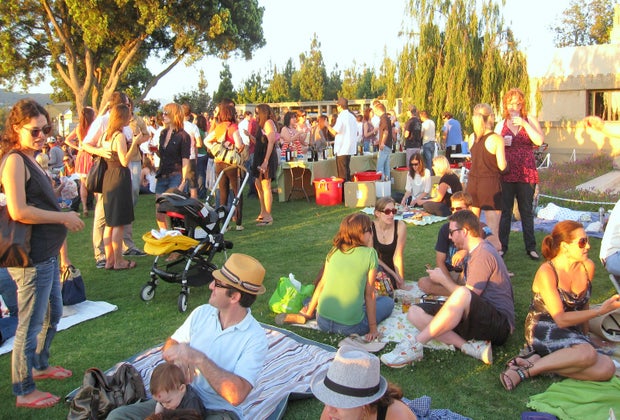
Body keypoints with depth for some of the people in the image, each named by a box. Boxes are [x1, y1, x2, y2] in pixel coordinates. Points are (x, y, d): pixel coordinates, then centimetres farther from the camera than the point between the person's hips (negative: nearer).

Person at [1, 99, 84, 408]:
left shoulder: (29, 159, 13)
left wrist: (62, 214, 6)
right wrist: (63, 217, -18)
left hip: (46, 255, 10)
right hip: (32, 258, -10)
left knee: (53, 313, 24)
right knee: (30, 324, 3)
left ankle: (40, 365, 44)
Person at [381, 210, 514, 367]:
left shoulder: (483, 254, -12)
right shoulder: (476, 253, 20)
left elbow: (468, 297, -15)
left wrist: (443, 279, -2)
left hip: (500, 325, -10)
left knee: (462, 295, -41)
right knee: (415, 312, -7)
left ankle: (415, 346, -34)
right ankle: (468, 346, -19)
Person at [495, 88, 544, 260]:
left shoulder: (530, 120, 6)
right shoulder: (501, 125, 11)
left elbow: (540, 141, -9)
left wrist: (524, 123, -14)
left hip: (526, 173, -1)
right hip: (506, 173, 1)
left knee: (527, 211, 6)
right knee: (505, 210, 4)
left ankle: (531, 247, 14)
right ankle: (502, 246, 12)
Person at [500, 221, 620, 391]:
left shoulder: (588, 267, 2)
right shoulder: (546, 273, -16)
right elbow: (561, 319, -18)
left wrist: (585, 336, 23)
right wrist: (601, 310, -18)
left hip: (573, 332, 7)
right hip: (542, 330, -7)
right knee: (586, 353, -35)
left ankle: (537, 360, -17)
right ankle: (527, 369, -22)